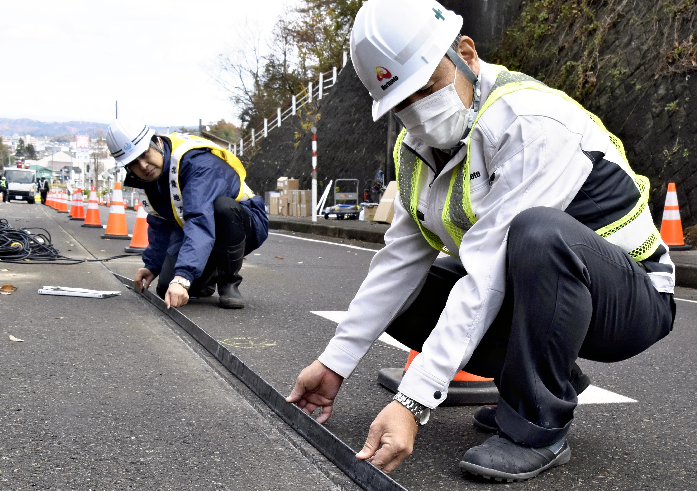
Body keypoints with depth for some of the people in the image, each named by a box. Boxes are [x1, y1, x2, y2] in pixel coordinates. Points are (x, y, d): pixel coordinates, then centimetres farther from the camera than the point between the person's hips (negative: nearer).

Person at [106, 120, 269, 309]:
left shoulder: (196, 161, -32)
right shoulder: (151, 177, -4)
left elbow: (200, 222, -46)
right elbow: (160, 226, 13)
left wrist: (182, 278, -55)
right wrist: (152, 265, 6)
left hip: (243, 226, -6)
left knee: (223, 206, -40)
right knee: (167, 289, -13)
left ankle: (229, 282, -16)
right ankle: (209, 276, 21)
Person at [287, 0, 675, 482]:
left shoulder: (534, 123, -27)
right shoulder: (421, 145, 0)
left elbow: (489, 274, -34)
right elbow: (400, 259, 0)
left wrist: (412, 402, -38)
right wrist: (335, 364, -4)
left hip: (632, 297, -8)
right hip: (529, 293, 8)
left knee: (538, 231, -38)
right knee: (399, 297, -3)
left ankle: (538, 428, -19)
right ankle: (550, 377, 8)